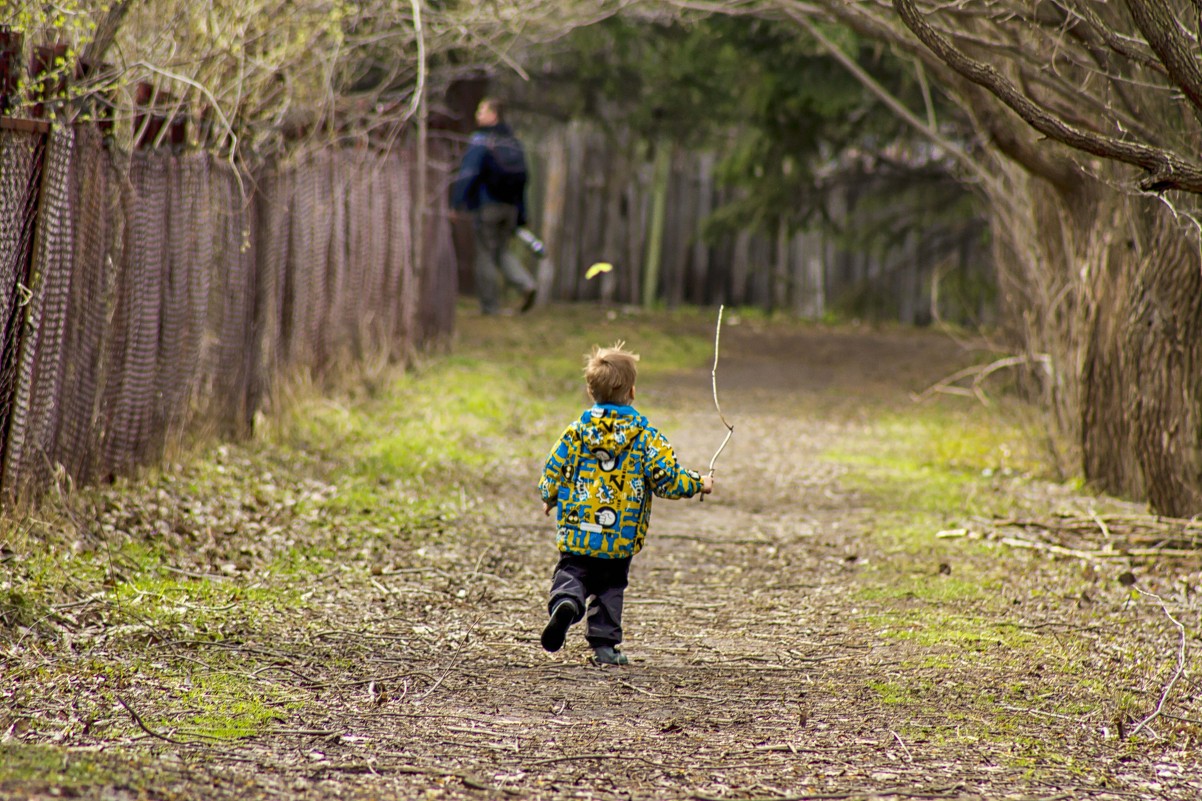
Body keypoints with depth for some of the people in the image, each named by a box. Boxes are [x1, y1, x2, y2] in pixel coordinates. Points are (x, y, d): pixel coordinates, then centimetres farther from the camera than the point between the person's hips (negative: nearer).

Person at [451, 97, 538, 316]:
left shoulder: (481, 140, -9)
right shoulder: (512, 141, 12)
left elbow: (468, 172, -19)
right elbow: (522, 177, 15)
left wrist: (456, 203, -20)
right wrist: (520, 216, 19)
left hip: (487, 205, -6)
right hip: (510, 206, 6)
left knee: (485, 255, 2)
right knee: (502, 251, 18)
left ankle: (490, 306, 2)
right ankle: (527, 284, -4)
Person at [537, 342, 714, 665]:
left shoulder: (577, 431, -1)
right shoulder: (645, 436, -5)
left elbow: (553, 470, 3)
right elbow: (667, 478, -8)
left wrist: (549, 499, 23)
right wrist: (698, 483, 10)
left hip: (576, 530, 0)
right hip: (621, 537, 0)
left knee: (571, 571, 8)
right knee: (610, 586, 13)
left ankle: (565, 600, -24)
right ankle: (604, 643, 11)